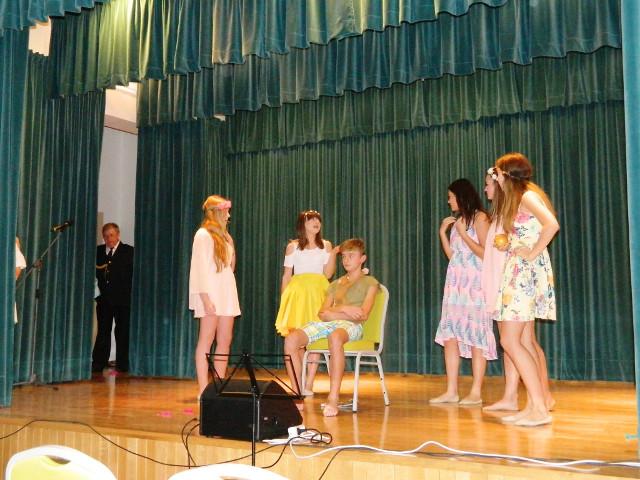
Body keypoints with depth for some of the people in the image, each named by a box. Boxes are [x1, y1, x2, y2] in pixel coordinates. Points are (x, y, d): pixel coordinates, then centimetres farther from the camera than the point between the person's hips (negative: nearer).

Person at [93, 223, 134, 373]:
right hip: (104, 297, 3)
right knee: (103, 331, 6)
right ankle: (99, 364, 12)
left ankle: (122, 365, 7)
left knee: (122, 332, 1)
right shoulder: (98, 251, 11)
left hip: (122, 298, -3)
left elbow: (132, 273, -5)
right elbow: (95, 271, 14)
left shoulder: (128, 251, -1)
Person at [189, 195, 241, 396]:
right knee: (206, 340, -5)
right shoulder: (203, 235, -5)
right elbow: (200, 268, -11)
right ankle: (203, 390, -3)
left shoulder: (224, 236, 18)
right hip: (211, 294, -7)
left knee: (225, 341, 5)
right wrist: (205, 297, -17)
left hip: (226, 293, 8)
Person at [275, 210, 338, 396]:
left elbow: (328, 274, 6)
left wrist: (333, 254, -5)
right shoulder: (293, 246, 11)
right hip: (297, 292, -1)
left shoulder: (326, 245, 13)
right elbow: (286, 276, 11)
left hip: (318, 293, 1)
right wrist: (283, 299, 4)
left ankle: (309, 385, -3)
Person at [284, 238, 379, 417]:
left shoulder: (369, 282, 15)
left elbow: (363, 315, -1)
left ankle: (333, 399, -44)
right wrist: (343, 309, -3)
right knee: (291, 339, -25)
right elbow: (322, 313, 17)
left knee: (335, 337, -44)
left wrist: (333, 312, -2)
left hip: (352, 326, -5)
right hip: (327, 324, 5)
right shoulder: (335, 284, 30)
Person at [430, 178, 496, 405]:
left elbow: (486, 253, -11)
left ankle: (476, 393, -1)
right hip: (455, 283, 8)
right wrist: (443, 232, 9)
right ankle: (451, 391, 5)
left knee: (475, 335, -5)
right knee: (449, 335, 2)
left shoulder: (479, 217, -3)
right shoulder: (458, 221, 18)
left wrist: (463, 234, -10)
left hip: (474, 283, -8)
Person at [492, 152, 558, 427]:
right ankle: (533, 406, 11)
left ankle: (540, 409, -10)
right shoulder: (514, 200, 18)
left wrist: (533, 252, -20)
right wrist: (506, 243, 7)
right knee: (523, 343, 8)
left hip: (527, 272, -10)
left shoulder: (527, 196, -10)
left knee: (510, 341, -11)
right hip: (518, 273, 10)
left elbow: (552, 224, -27)